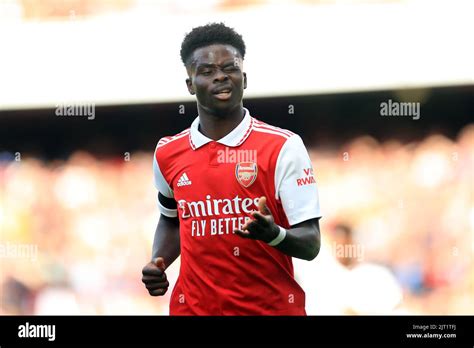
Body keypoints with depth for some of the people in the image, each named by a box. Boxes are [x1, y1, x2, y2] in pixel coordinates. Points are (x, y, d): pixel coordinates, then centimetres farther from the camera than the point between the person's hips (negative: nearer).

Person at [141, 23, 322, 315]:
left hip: (273, 307, -3)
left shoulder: (283, 147, -9)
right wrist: (158, 263, 3)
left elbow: (310, 243, -10)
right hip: (194, 307, 3)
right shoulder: (168, 153, 3)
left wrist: (274, 234, -30)